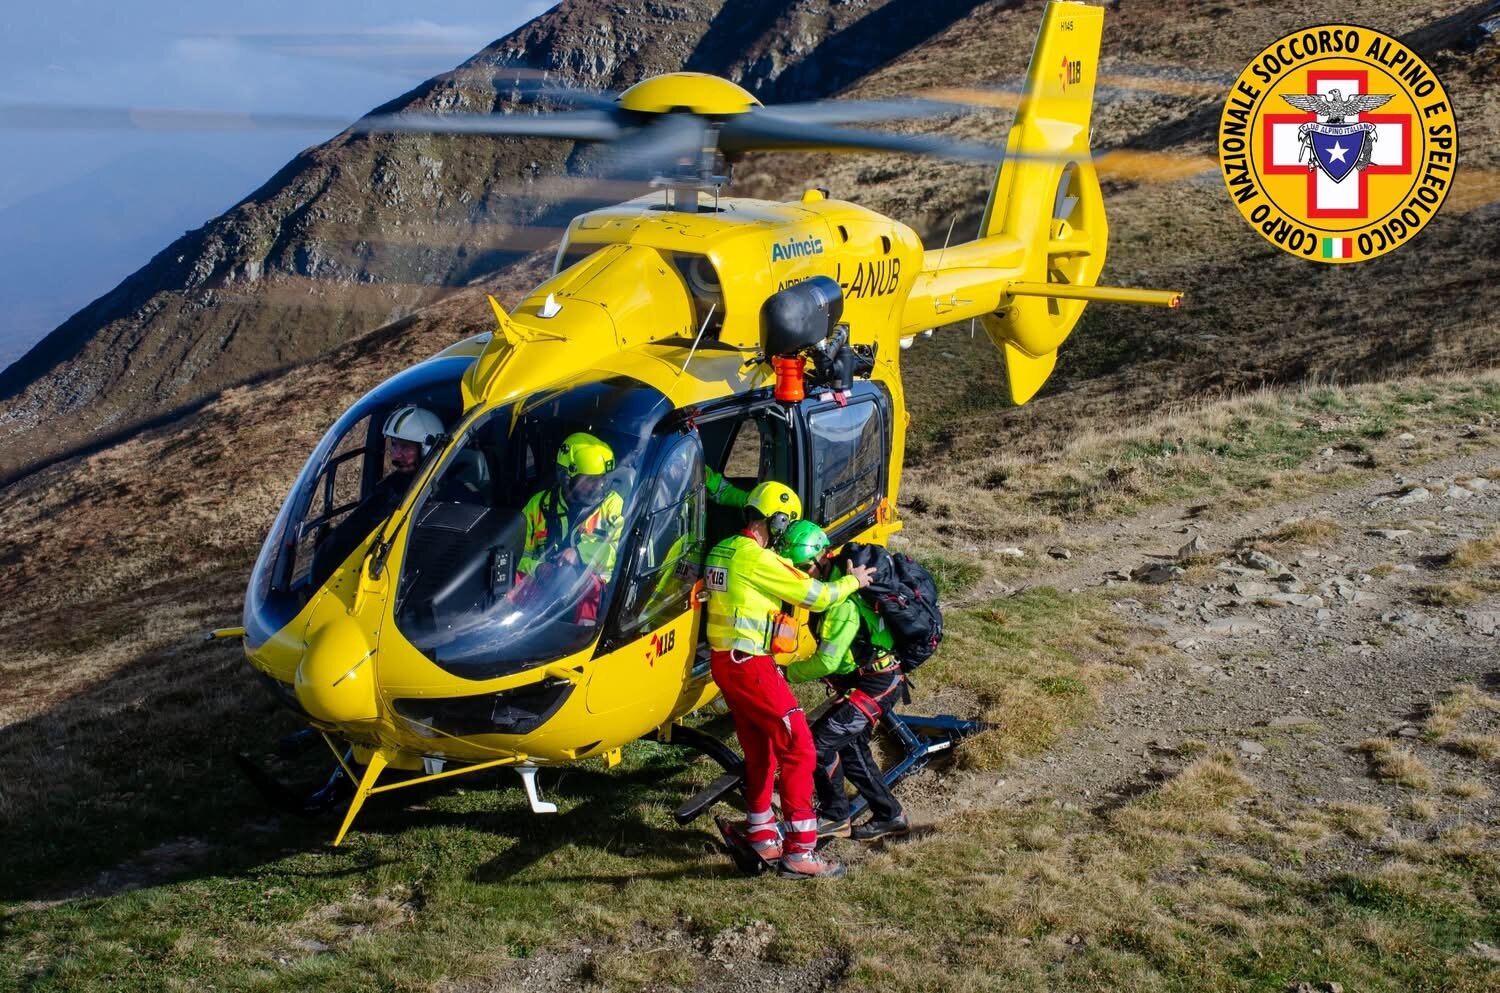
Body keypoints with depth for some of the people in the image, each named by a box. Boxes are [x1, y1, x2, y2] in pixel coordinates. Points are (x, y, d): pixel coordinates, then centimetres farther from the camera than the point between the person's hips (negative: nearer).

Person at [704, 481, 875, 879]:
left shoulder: (721, 551, 9)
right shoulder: (757, 559, -17)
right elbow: (816, 595, -13)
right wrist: (853, 581, 4)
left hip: (724, 663, 9)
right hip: (750, 667, -9)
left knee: (759, 751, 19)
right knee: (798, 749, -4)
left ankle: (761, 836, 28)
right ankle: (800, 852, -4)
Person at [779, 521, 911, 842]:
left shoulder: (844, 602, -28)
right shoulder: (827, 585, 2)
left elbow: (826, 662, -27)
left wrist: (789, 672, -13)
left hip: (876, 684, -10)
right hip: (861, 679, 10)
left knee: (820, 741, -13)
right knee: (849, 747, 18)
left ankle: (834, 817, 4)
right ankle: (889, 815, 32)